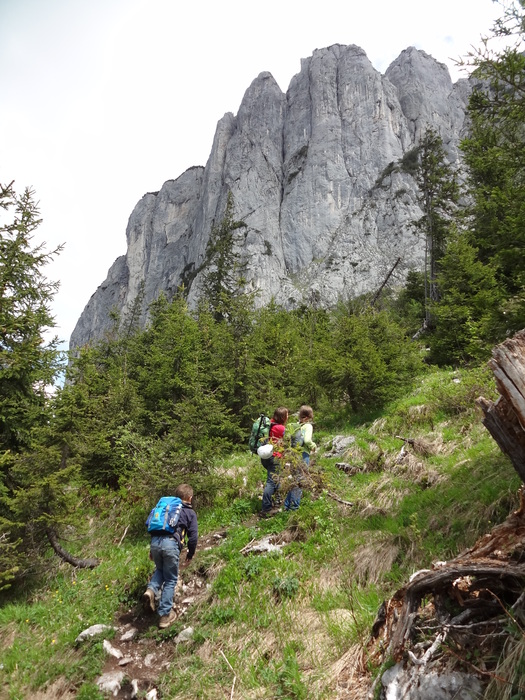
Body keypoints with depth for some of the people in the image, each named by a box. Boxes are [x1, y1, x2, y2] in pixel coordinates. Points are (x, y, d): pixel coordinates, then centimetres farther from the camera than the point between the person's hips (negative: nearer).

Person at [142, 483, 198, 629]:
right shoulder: (190, 513, 12)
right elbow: (193, 536, 6)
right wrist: (190, 555, 19)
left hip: (155, 541, 4)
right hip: (171, 544, -4)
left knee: (160, 569, 30)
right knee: (170, 580, 10)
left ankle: (151, 590, 4)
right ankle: (165, 615, 12)